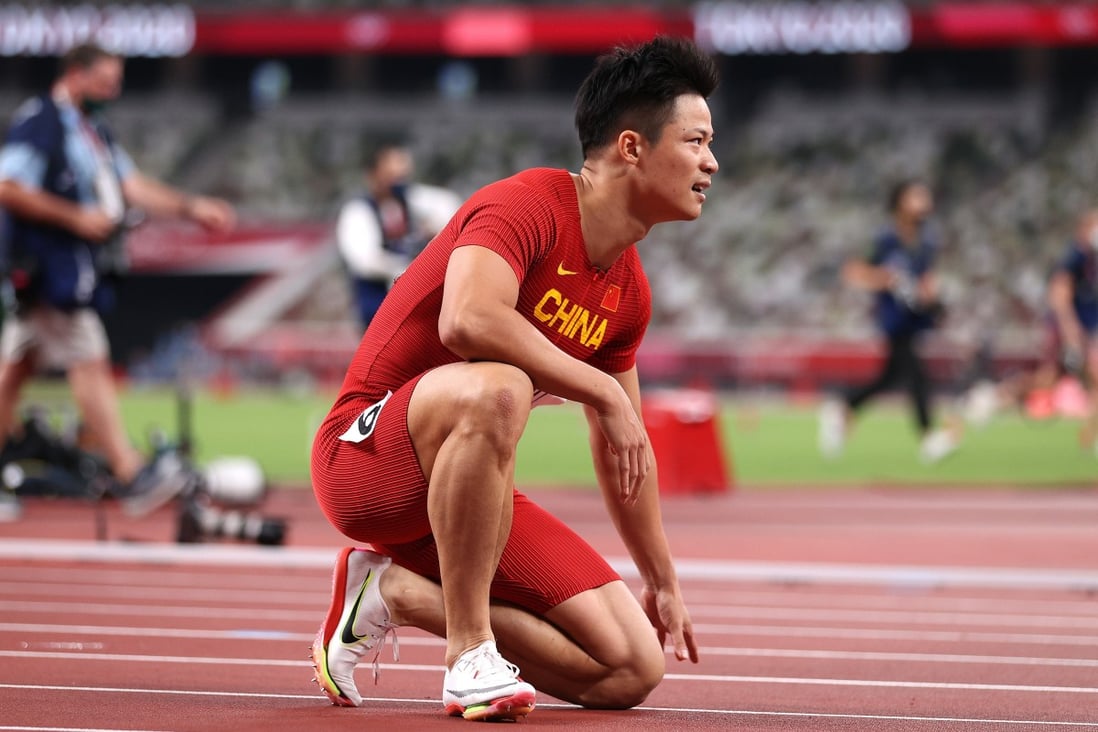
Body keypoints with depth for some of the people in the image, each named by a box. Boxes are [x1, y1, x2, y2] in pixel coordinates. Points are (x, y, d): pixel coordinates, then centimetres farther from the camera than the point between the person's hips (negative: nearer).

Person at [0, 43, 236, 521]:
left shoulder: (94, 128, 18)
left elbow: (131, 186, 18)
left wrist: (191, 208, 7)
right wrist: (76, 218, -20)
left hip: (81, 263, 9)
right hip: (51, 262, -9)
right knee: (89, 363, -11)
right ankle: (131, 475, -12)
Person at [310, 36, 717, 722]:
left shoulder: (630, 291, 8)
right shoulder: (528, 204, -17)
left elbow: (623, 445, 23)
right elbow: (467, 319, -38)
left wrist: (664, 581, 28)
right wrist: (603, 391, -28)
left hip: (470, 490, 8)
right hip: (366, 457, -8)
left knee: (634, 669, -4)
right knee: (496, 388, -42)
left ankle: (394, 592, 8)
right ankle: (470, 653, -28)